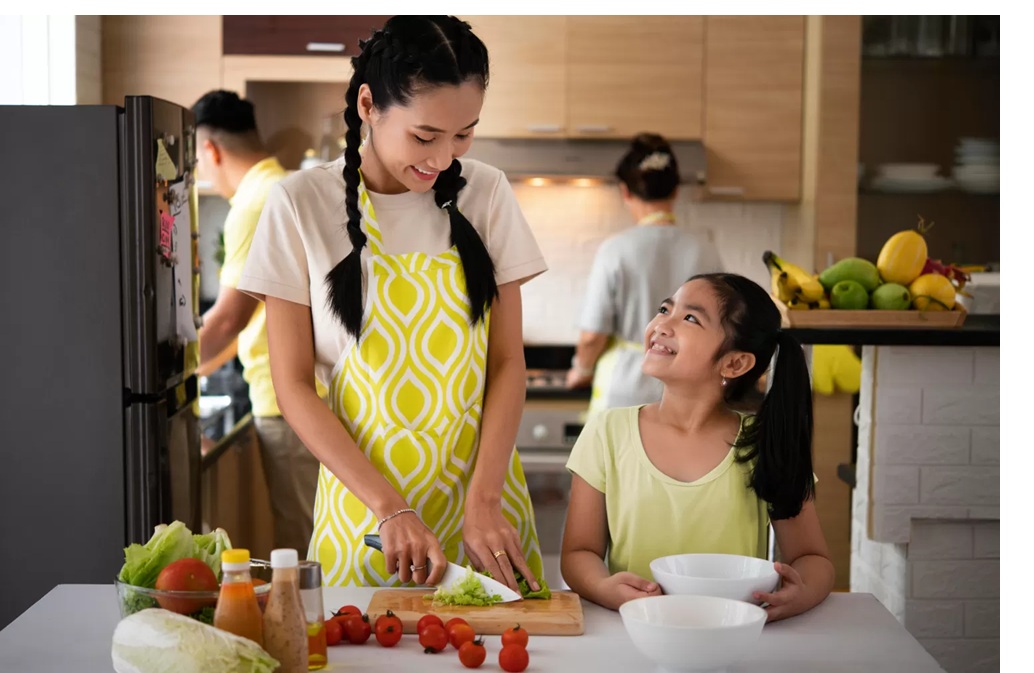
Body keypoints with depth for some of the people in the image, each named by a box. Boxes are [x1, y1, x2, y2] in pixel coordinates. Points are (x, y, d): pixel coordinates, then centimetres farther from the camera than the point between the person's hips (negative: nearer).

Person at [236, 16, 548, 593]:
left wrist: (483, 500, -13)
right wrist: (390, 507, -15)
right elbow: (294, 385, -7)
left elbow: (508, 361, 0)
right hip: (366, 500, -2)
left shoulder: (485, 193, -1)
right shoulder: (303, 203, -7)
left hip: (483, 488, 2)